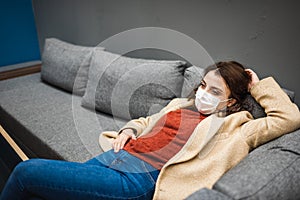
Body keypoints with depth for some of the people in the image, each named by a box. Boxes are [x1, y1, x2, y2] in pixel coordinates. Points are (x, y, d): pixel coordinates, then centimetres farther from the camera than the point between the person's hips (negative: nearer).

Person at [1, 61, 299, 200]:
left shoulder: (234, 127, 4)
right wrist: (128, 129, 9)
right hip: (112, 158, 7)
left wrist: (258, 85, 8)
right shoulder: (180, 104, 21)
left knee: (25, 173, -11)